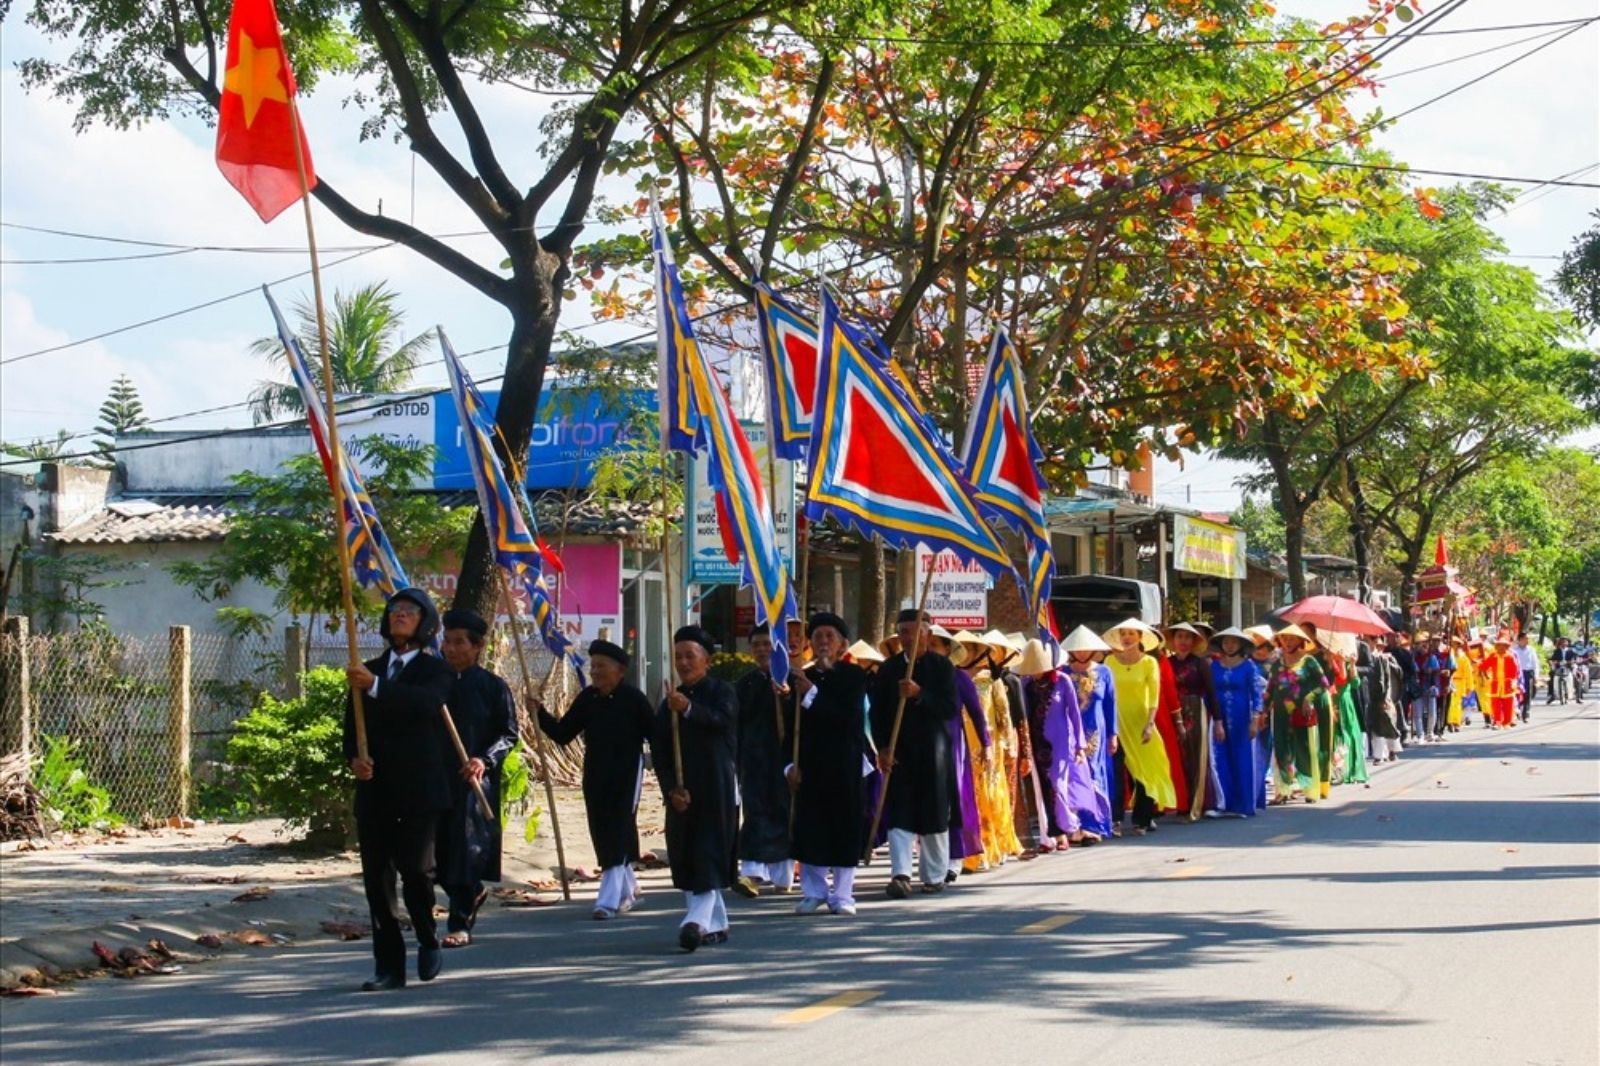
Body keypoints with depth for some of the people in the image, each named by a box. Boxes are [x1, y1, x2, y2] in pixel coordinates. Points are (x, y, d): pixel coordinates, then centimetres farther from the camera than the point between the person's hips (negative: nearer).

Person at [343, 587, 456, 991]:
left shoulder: (435, 671, 2)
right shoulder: (369, 670, 17)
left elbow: (426, 702, -21)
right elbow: (351, 725, 16)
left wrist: (375, 687, -33)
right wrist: (354, 757, -6)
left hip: (417, 790, -5)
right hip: (374, 790, 5)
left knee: (417, 870, -10)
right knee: (377, 878, 2)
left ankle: (428, 942, 16)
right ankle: (389, 966, 9)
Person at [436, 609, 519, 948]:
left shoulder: (494, 686, 0)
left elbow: (509, 734, -2)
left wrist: (485, 760, -18)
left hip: (475, 779, -4)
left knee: (468, 848, -8)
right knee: (439, 851, 8)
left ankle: (460, 925, -3)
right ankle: (473, 894, 35)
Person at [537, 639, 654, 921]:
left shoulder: (634, 699, -8)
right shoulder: (587, 699, 6)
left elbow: (655, 735, -6)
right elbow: (563, 733, 7)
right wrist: (540, 713, -7)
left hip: (627, 773, -6)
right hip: (595, 775, 6)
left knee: (618, 833, -9)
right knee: (602, 834, 10)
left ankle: (608, 900, -12)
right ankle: (628, 889, 30)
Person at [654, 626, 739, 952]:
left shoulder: (722, 692, -1)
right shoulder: (670, 702, 12)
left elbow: (721, 720, -23)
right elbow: (658, 753, 8)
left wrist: (689, 709, -42)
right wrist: (671, 788, -7)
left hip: (717, 790, -6)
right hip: (682, 792, 6)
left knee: (709, 855, -13)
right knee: (685, 859, 7)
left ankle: (699, 919, -25)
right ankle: (716, 923, 18)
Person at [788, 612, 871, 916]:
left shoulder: (854, 676, -1)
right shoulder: (801, 678, 7)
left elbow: (849, 717, -13)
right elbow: (792, 726, 8)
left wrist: (812, 694, -17)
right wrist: (791, 763, -2)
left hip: (845, 765, -2)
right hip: (810, 765, 2)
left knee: (845, 829, 1)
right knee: (810, 829, 2)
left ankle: (842, 894, 10)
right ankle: (814, 891, 14)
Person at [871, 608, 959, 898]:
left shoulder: (942, 666, 0)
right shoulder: (888, 669, 5)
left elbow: (952, 708, -8)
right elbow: (877, 713, 5)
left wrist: (919, 694, -20)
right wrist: (882, 748, -5)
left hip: (933, 753, -1)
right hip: (897, 752, 1)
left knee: (934, 816, 6)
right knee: (899, 815, -7)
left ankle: (934, 876, 17)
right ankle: (900, 874, -13)